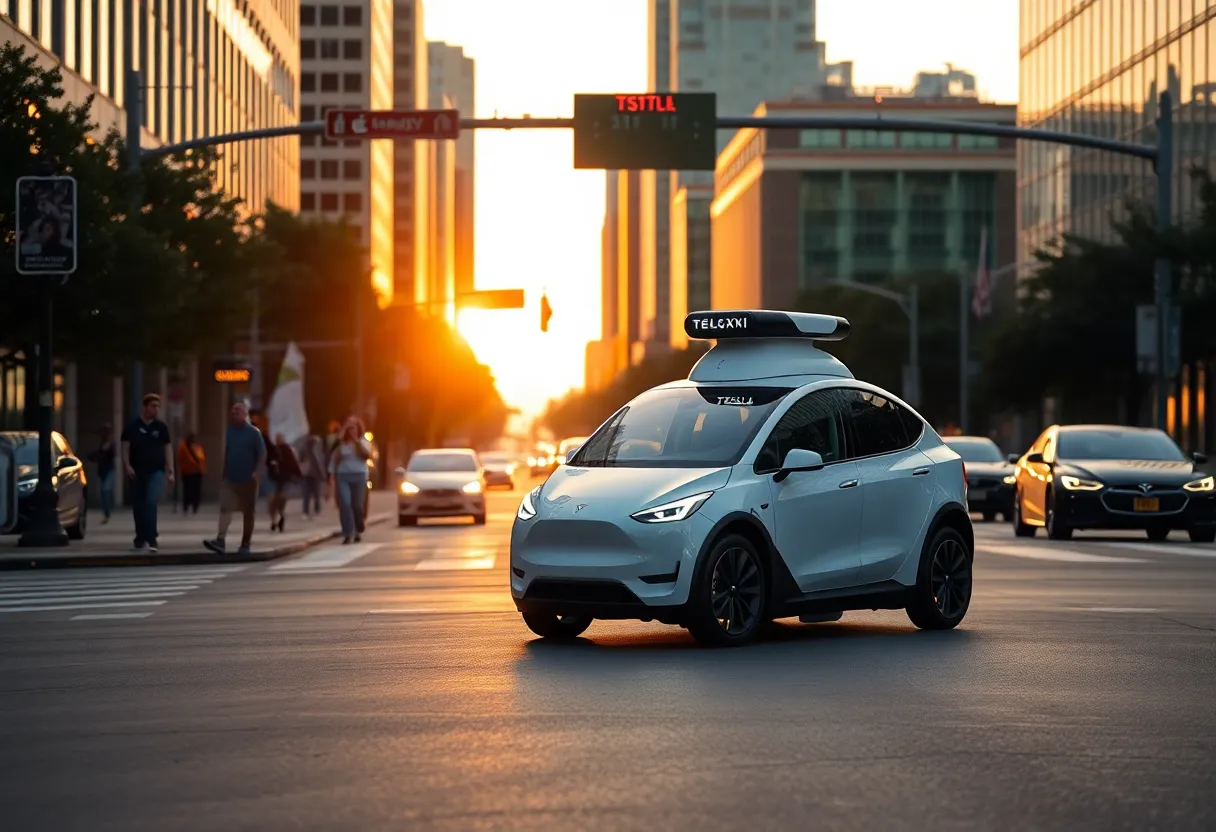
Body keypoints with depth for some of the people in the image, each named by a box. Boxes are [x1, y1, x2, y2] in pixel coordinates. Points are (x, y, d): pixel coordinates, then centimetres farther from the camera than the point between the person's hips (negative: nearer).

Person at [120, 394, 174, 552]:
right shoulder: (132, 426, 0)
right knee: (138, 506, 9)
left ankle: (151, 539, -20)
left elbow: (167, 448, 7)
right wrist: (127, 466, -11)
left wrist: (170, 471, 2)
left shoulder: (161, 427, 4)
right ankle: (140, 537, 24)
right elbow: (125, 446, 1)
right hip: (137, 472, 1)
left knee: (151, 503, -17)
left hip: (156, 471, -1)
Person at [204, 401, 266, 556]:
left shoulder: (254, 433, -5)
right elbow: (225, 453, 16)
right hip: (229, 478, 4)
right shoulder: (229, 432, 8)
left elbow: (262, 455, -6)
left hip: (247, 480, -4)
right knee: (225, 509, -9)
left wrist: (256, 472, -18)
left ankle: (245, 545, 11)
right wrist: (223, 473, 12)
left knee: (248, 512, 4)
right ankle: (221, 541, -17)